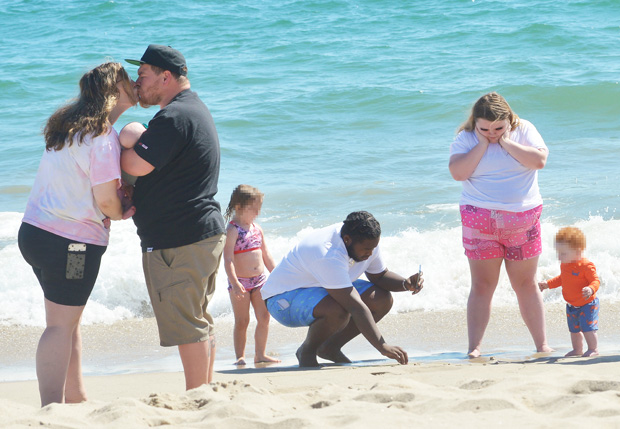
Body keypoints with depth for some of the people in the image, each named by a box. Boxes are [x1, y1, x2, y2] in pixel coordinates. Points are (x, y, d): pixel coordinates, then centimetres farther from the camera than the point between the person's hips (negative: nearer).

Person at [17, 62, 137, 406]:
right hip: (70, 241, -9)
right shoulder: (103, 136, -15)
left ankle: (75, 397, 27)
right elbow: (106, 200, -16)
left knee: (69, 319, 18)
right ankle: (52, 411, -7)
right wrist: (122, 212, 5)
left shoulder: (67, 126, 13)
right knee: (61, 324, -6)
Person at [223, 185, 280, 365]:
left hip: (259, 280, 6)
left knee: (264, 318, 5)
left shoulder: (257, 229, 9)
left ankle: (260, 354, 14)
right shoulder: (232, 230, -13)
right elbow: (228, 260, -19)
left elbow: (266, 256, 17)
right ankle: (240, 356, 5)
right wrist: (235, 283, -29)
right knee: (242, 321, -2)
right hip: (240, 282, -6)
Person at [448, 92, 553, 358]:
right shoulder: (465, 138, 0)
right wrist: (482, 144, -14)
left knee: (526, 284, 6)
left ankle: (542, 344, 12)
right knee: (482, 285, -3)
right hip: (480, 220, -1)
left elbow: (540, 160, -13)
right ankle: (474, 348, -2)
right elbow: (457, 172, -14)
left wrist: (505, 142, -13)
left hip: (522, 219, 1)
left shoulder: (524, 130, 2)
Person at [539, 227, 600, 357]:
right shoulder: (564, 265, 2)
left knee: (587, 328, -10)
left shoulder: (586, 266, -24)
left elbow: (596, 280, -23)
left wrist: (591, 289, -43)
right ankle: (577, 349, 31)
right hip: (571, 306, 8)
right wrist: (548, 284, 15)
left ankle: (593, 349, 5)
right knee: (574, 329, 16)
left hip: (587, 304, -8)